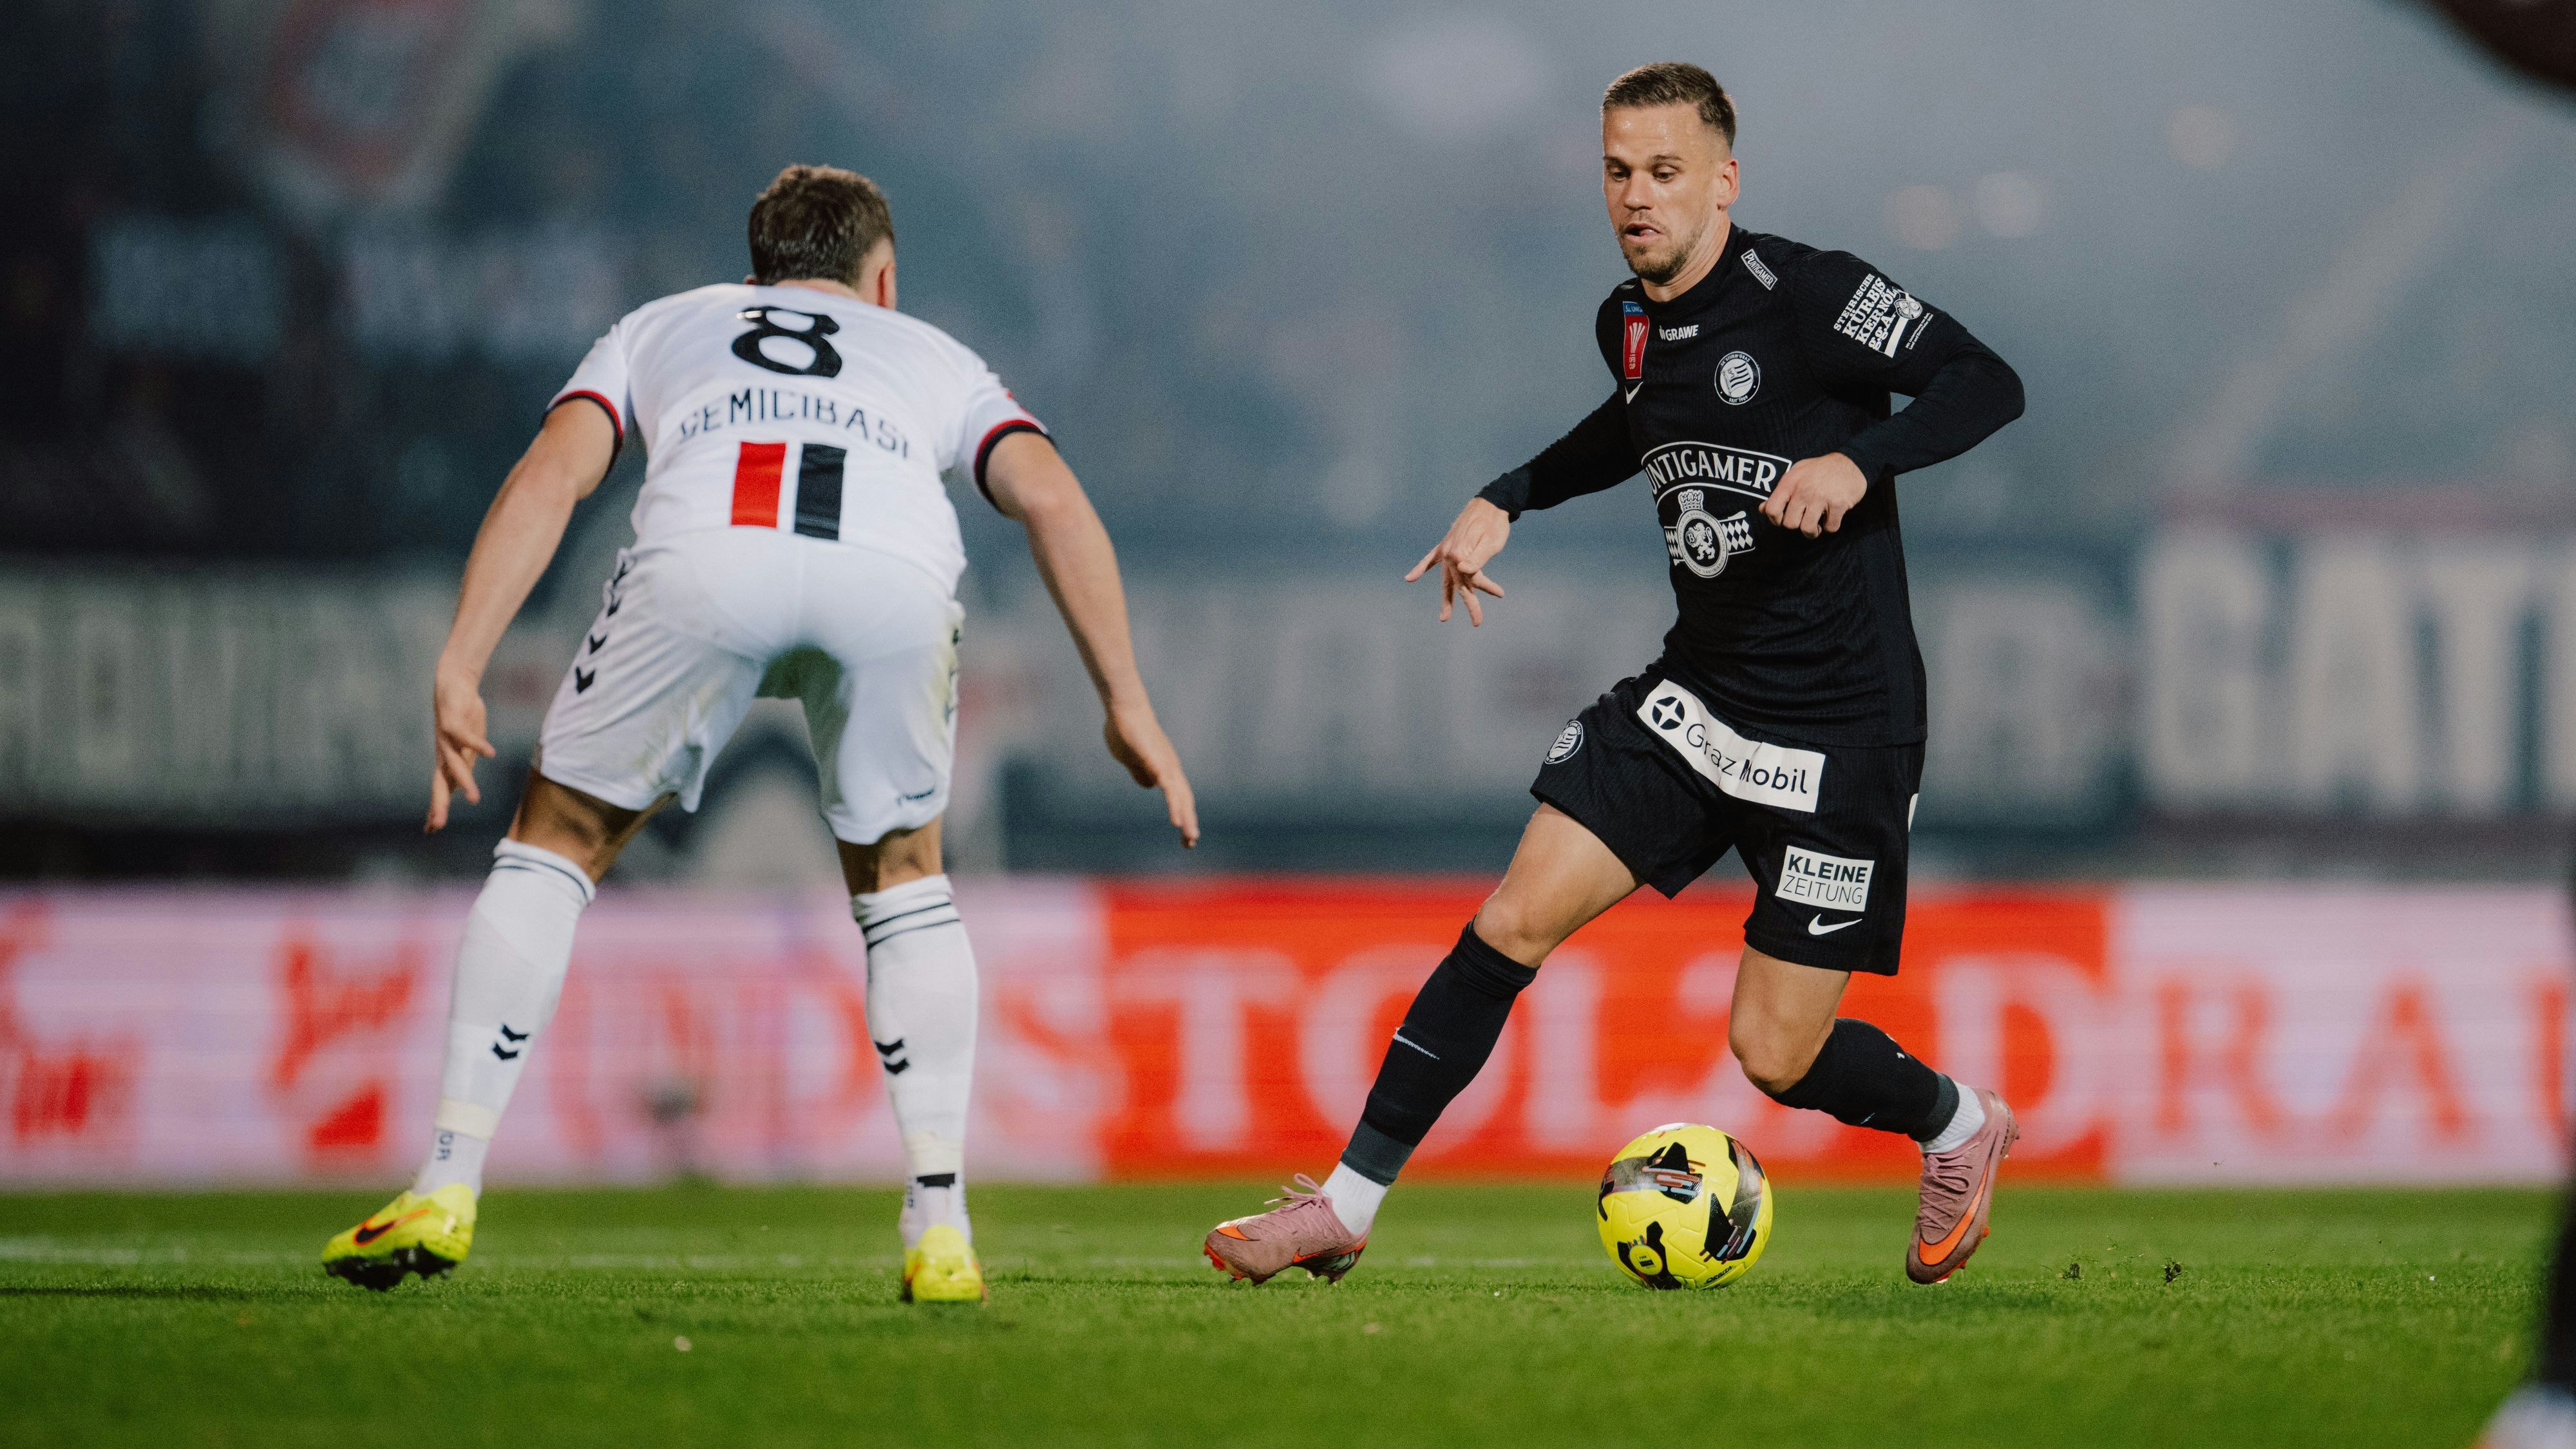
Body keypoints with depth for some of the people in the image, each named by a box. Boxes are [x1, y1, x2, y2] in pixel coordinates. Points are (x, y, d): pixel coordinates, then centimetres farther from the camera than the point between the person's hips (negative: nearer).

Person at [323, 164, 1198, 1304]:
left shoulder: (660, 326, 39)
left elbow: (552, 471, 20)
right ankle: (940, 1232, 19)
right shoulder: (929, 355, 40)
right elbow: (1050, 496, 21)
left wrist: (459, 673, 13)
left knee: (556, 842, 20)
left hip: (704, 556, -1)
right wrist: (1127, 705, 20)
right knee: (901, 878, 26)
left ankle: (447, 1194, 13)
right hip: (897, 568, 1)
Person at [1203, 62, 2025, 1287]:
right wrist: (1507, 500, 18)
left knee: (1775, 1055, -4)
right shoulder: (1628, 325, 6)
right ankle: (1347, 1205, 1)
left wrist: (1857, 461, -32)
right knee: (1517, 919, -6)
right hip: (1696, 692, 6)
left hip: (1841, 727, -6)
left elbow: (1986, 384, -18)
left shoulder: (1805, 297, -16)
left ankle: (1958, 1128, 28)